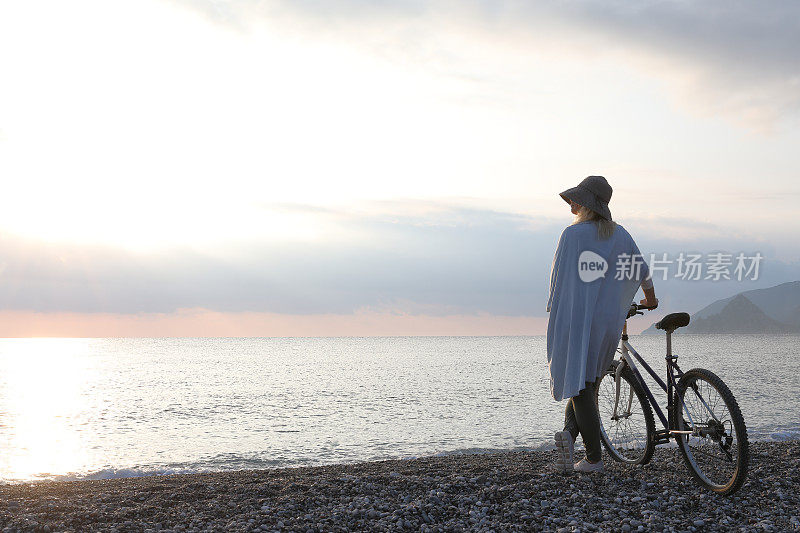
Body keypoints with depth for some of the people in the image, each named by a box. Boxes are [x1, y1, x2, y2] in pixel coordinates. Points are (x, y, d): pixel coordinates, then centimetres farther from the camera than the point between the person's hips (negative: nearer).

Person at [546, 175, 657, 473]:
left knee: (580, 386, 2)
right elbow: (642, 272, 18)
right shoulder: (620, 235, 8)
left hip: (574, 318, -3)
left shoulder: (572, 234, -6)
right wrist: (650, 298, 37)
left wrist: (554, 312, 4)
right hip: (608, 319, 4)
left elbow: (558, 276, -6)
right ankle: (570, 434, -4)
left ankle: (594, 458, 0)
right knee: (588, 381, 16)